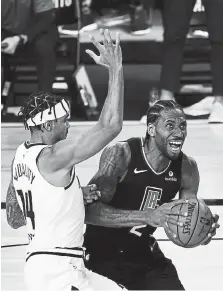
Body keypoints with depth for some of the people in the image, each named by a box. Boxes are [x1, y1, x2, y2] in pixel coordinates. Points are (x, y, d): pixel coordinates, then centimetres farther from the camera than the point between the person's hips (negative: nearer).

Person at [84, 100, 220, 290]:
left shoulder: (187, 168, -7)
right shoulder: (120, 155, -23)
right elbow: (89, 211, -32)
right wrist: (148, 216, -42)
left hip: (144, 254, 5)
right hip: (101, 255, -5)